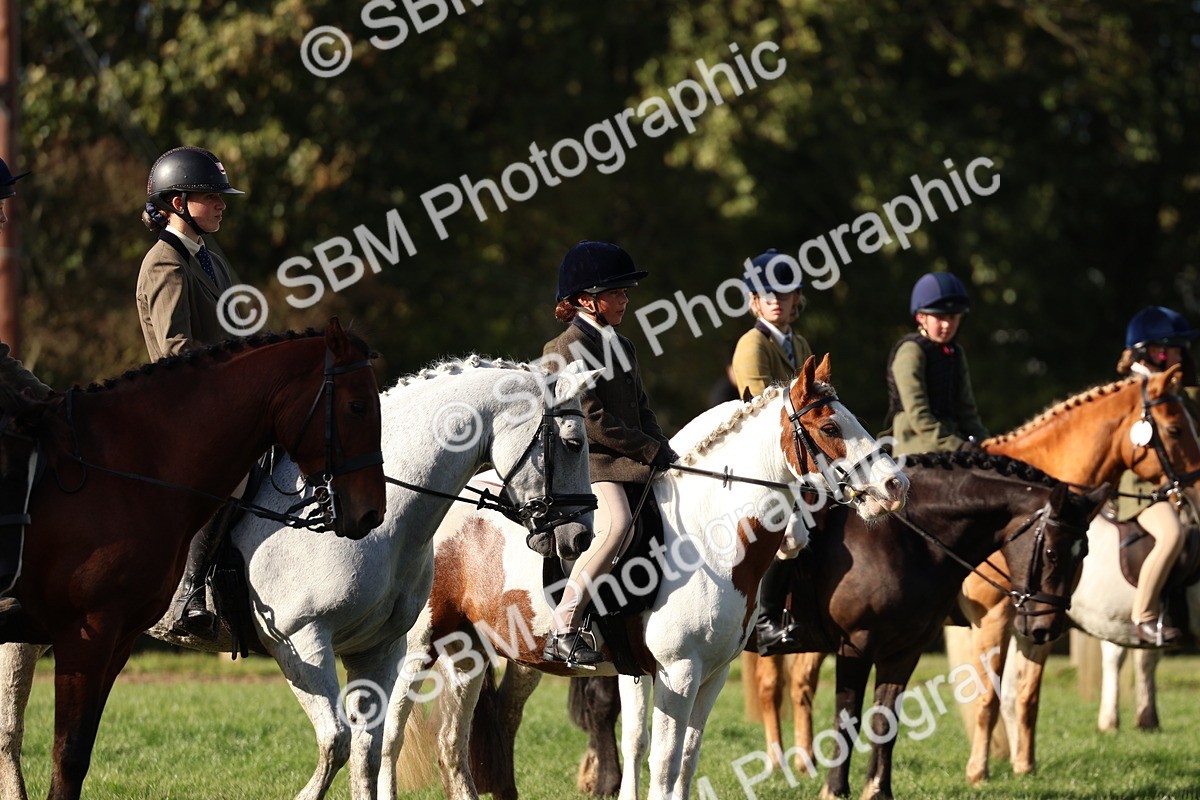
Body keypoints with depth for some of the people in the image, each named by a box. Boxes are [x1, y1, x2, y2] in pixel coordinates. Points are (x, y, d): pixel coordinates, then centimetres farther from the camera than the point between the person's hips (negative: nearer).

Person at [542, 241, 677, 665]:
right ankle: (563, 630, -32)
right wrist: (652, 451, -13)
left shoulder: (622, 346, 19)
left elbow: (642, 408, 21)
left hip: (636, 461, 10)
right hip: (590, 460, -10)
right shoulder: (568, 349, -9)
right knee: (615, 523, -32)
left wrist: (663, 452, 3)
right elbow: (595, 423, -15)